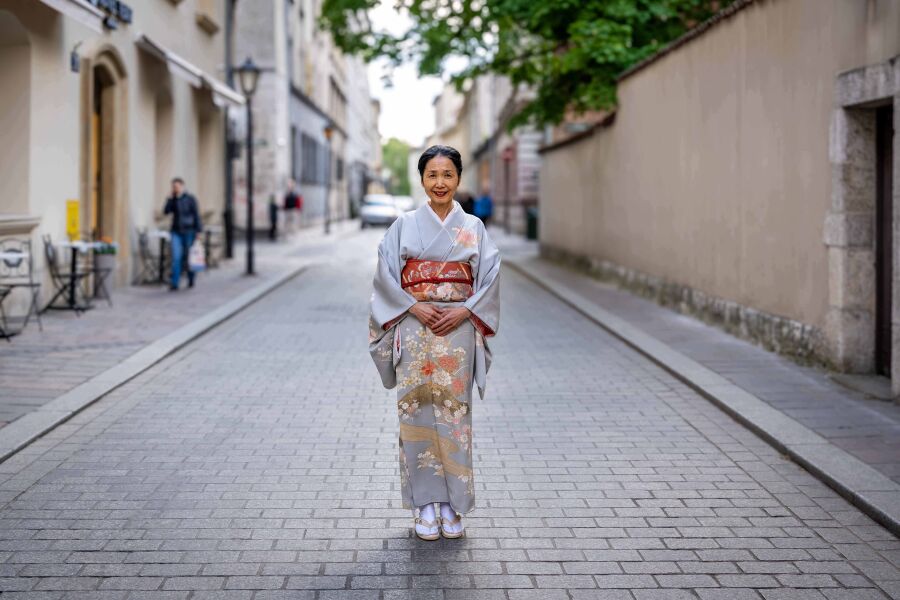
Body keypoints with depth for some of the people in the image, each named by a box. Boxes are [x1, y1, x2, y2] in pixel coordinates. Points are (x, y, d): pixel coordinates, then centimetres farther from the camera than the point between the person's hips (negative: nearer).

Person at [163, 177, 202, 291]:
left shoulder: (190, 199, -4)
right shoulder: (173, 200, 7)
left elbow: (196, 216, -4)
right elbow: (166, 211, -3)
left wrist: (198, 231, -9)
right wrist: (170, 199, -10)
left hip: (188, 231, -2)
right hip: (176, 232, 2)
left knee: (189, 256, 7)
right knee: (176, 257, -8)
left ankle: (191, 280, 27)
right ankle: (174, 283, -11)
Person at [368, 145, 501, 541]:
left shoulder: (473, 228, 6)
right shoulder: (404, 226, 4)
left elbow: (490, 278, 1)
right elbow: (385, 277, 0)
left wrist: (463, 312, -12)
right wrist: (414, 307, -12)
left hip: (459, 332, 0)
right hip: (414, 332, 0)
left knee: (454, 415, 2)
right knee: (417, 415, 0)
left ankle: (453, 504, 12)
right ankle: (425, 504, 10)